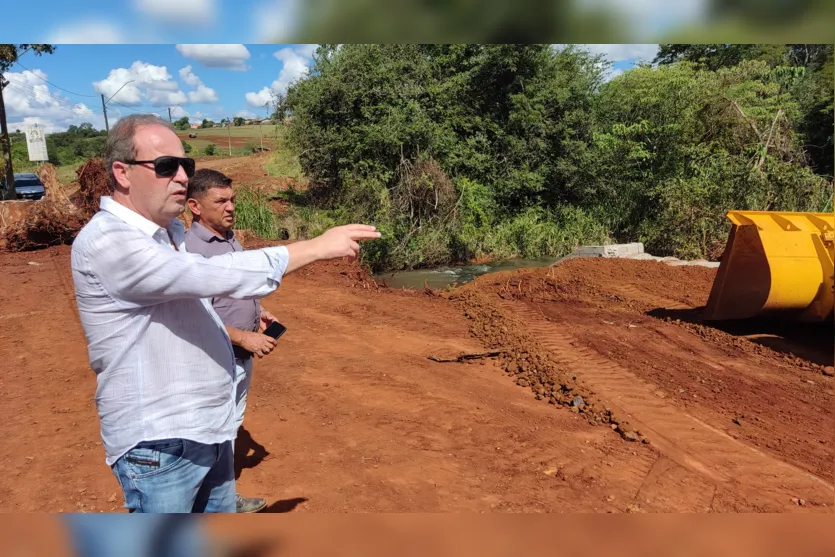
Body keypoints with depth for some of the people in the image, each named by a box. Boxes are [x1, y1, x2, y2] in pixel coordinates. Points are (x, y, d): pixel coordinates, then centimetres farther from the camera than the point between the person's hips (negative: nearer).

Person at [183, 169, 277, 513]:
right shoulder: (192, 250, -22)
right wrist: (244, 337, -26)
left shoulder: (231, 239, 6)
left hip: (242, 354, 9)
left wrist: (259, 311, 3)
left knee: (232, 426, 22)